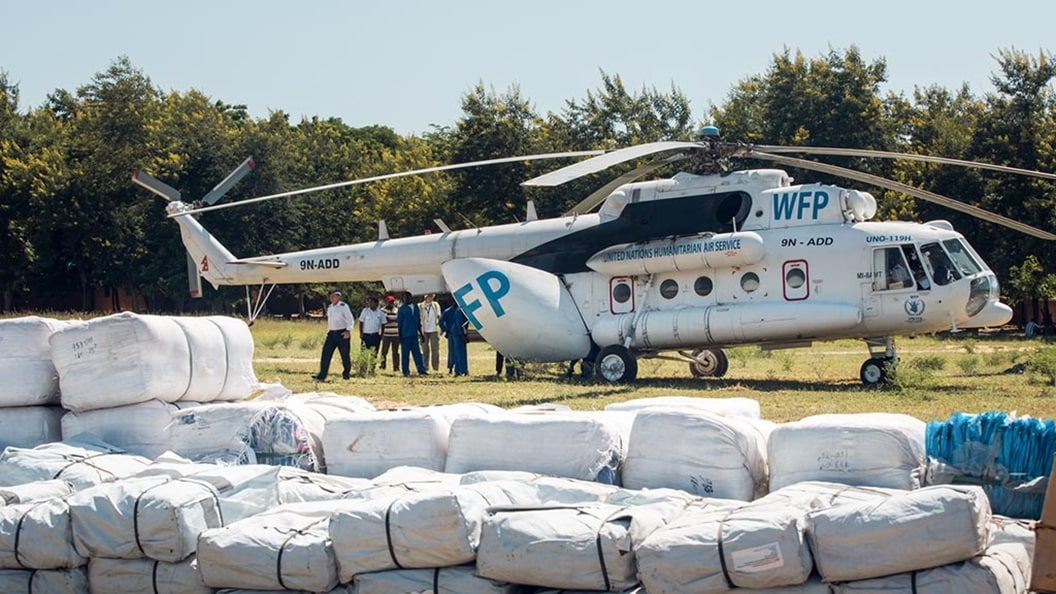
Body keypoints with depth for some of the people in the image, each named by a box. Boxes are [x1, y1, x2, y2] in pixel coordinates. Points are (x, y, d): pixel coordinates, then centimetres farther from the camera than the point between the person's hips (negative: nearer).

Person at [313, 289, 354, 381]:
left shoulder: (343, 306, -8)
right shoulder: (329, 307, 12)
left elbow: (350, 319, -9)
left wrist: (348, 331, -20)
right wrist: (328, 331, 18)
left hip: (342, 333, -6)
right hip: (331, 334, 6)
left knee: (344, 355, 4)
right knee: (326, 354, -4)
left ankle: (346, 374, 22)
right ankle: (322, 375, -5)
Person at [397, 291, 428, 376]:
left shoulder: (415, 307, 11)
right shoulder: (401, 309, -3)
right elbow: (399, 323, -3)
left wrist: (420, 333, 17)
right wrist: (400, 336, -8)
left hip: (414, 334, 5)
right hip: (405, 335, -5)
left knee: (417, 353, 5)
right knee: (405, 354, -1)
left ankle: (421, 370, 6)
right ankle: (406, 371, 4)